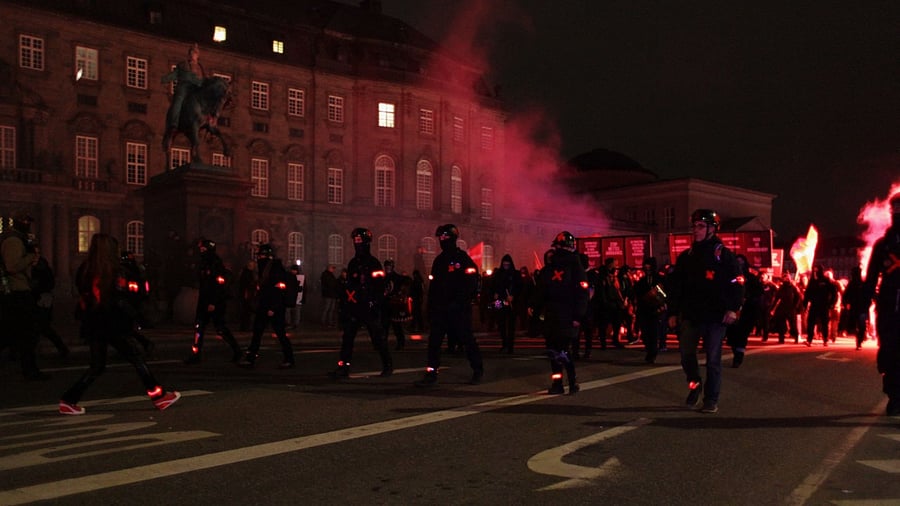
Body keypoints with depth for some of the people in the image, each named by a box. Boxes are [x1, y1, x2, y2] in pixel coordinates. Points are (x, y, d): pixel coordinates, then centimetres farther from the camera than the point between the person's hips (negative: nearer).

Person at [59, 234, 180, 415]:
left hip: (92, 325, 6)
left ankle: (69, 400, 10)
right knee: (137, 359, 2)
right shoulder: (113, 270, -11)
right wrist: (131, 316, -1)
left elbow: (82, 297, 11)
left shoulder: (85, 269, 6)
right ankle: (158, 396, 6)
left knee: (97, 366, 15)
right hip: (112, 324, -6)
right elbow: (119, 300, -13)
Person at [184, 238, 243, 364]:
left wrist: (214, 303, -22)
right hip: (204, 301, 8)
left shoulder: (217, 265, -14)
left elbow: (221, 286, -18)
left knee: (220, 328, -2)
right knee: (198, 327, 2)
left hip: (216, 303, -8)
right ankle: (195, 355, 5)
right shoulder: (202, 264, 13)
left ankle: (236, 350, 13)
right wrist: (201, 300, 19)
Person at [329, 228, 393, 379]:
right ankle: (343, 368, -1)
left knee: (378, 338, 2)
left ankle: (388, 365, 17)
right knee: (347, 337, -1)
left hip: (369, 308, -6)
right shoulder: (353, 263, 15)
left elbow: (379, 288, -10)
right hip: (354, 308, 6)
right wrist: (344, 305, 17)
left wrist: (376, 306, -16)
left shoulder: (374, 263, -6)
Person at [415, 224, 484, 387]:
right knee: (434, 340, -2)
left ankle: (478, 371, 18)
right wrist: (431, 306, 12)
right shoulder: (439, 260, 15)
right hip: (440, 308, 6)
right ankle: (431, 374, 1)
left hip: (459, 308, -6)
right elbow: (433, 285, 18)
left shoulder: (462, 258, -5)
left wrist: (459, 302, -18)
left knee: (466, 339, 2)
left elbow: (471, 283, -12)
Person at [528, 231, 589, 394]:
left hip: (568, 318, -6)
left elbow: (582, 294, -10)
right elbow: (541, 291, 16)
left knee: (560, 352, -11)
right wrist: (534, 307, 3)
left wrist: (578, 317, -16)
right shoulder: (549, 269, 13)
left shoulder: (576, 267, -4)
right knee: (553, 351, 8)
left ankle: (572, 382, 3)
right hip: (551, 317, 6)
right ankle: (557, 384, 18)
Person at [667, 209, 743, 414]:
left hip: (716, 316, -4)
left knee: (713, 359, 2)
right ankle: (694, 385, 29)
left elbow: (736, 283, -6)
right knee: (686, 354, 4)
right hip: (690, 315, 4)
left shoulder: (723, 255, -2)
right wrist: (673, 312, 6)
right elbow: (675, 286, 10)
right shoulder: (686, 256, 10)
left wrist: (733, 309, -16)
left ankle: (711, 400, 12)